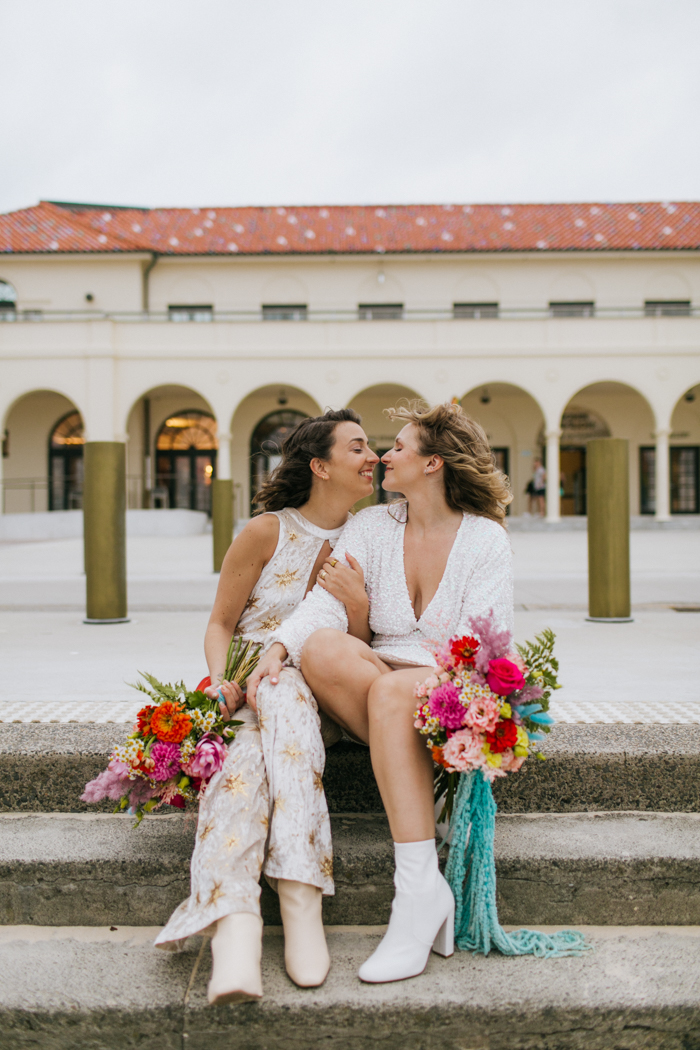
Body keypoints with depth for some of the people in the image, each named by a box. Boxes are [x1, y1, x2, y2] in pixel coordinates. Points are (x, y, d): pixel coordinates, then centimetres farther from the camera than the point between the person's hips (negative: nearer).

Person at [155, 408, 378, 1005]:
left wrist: (358, 605, -10)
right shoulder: (267, 532, 0)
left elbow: (359, 654, 10)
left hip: (320, 694, 2)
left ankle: (232, 918, -45)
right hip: (249, 686, -1)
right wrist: (221, 680, -16)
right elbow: (220, 624, 4)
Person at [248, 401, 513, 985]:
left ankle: (421, 889, -32)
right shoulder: (371, 527, 11)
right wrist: (277, 649, -23)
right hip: (378, 692, 4)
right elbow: (323, 605, -3)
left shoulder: (487, 539, 1)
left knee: (392, 692, -37)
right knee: (320, 648, -29)